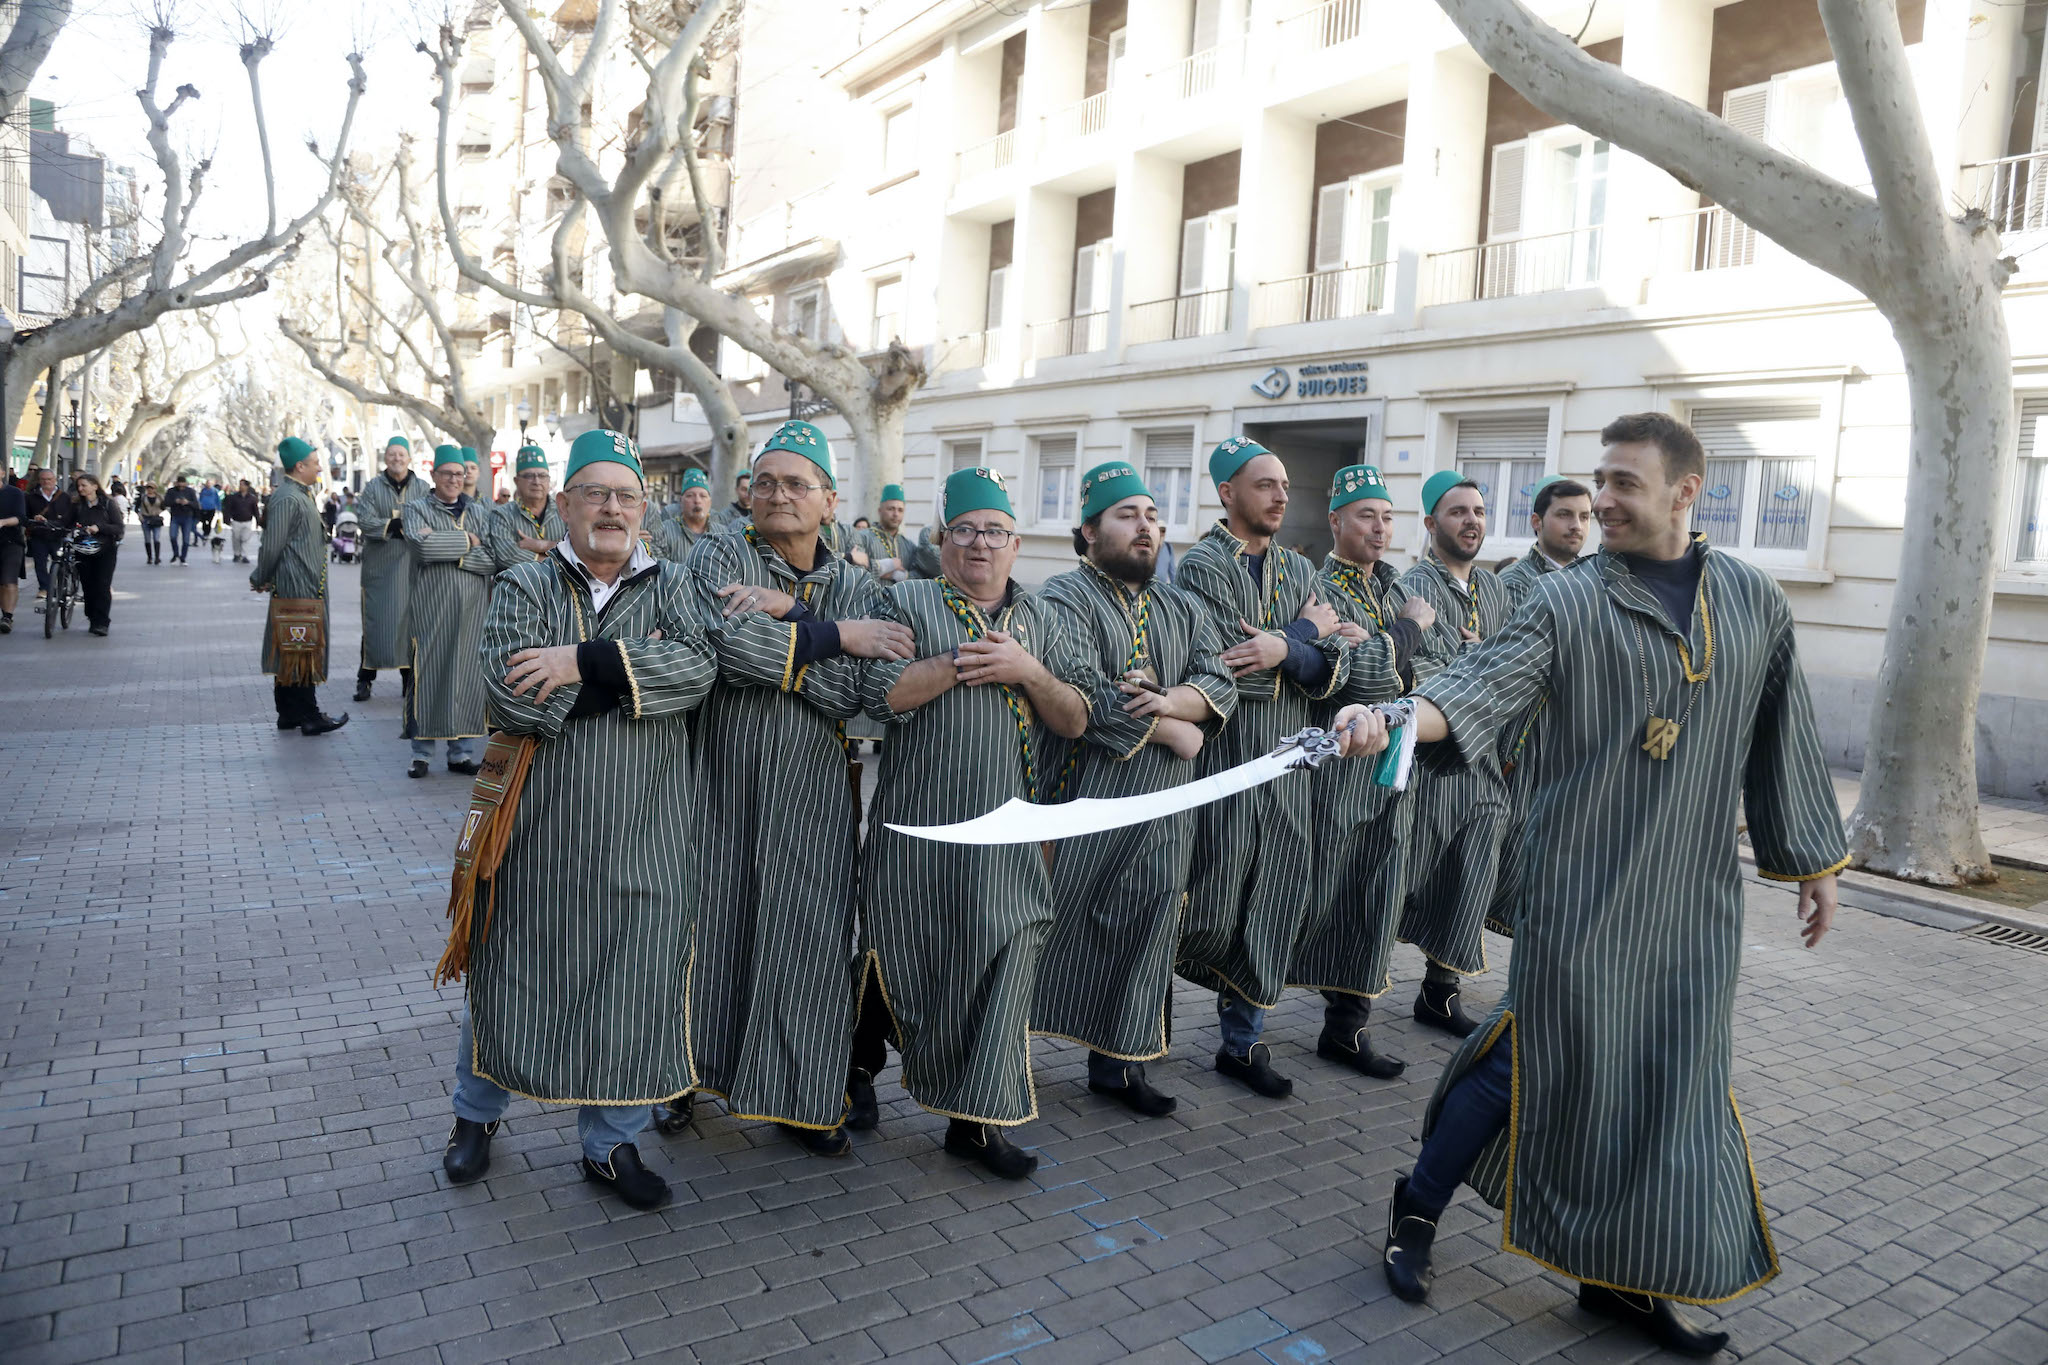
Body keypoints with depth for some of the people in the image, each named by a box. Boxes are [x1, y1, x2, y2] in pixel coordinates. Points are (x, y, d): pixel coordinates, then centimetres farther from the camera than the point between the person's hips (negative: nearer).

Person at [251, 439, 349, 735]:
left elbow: (272, 546, 22)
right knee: (301, 651, -4)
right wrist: (261, 580, -5)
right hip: (296, 587, -10)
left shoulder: (300, 494, 16)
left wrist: (262, 579, 21)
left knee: (290, 652, 14)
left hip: (305, 587, 10)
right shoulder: (287, 498, -16)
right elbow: (272, 545, -17)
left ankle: (288, 713, 21)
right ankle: (309, 717, 1)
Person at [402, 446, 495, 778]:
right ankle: (421, 753, 9)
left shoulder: (480, 513, 12)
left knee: (469, 676, 2)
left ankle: (462, 753, 11)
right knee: (426, 675, -2)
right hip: (429, 608, -2)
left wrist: (445, 548, -10)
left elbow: (492, 559, -3)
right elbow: (421, 544, -16)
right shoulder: (417, 509, 6)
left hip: (472, 610, 2)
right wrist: (466, 541, -7)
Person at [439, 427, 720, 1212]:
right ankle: (478, 1114, 40)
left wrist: (584, 662, -21)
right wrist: (633, 667, -14)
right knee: (511, 972, 14)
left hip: (640, 834, 1)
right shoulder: (524, 587, 1)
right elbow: (514, 698, -16)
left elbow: (698, 669, -15)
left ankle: (611, 1142, 27)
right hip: (538, 825, 0)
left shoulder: (671, 586, 5)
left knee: (631, 982, 8)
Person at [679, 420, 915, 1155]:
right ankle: (691, 1071, 34)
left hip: (810, 794, 2)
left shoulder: (855, 587, 5)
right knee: (708, 927, 10)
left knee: (805, 941, 6)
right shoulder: (719, 558, -2)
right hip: (720, 783, -1)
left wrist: (783, 615, -17)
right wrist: (834, 635, -17)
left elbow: (846, 694, -10)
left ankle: (801, 1097, 23)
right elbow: (725, 646, -23)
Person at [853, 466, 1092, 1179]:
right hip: (918, 827, -3)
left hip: (1007, 833, 3)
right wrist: (969, 660, -14)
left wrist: (1027, 671, -9)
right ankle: (862, 1068, 37)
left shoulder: (1039, 619, 13)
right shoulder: (908, 604, 2)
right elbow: (880, 693, -14)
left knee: (999, 966, 3)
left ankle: (976, 1120, 16)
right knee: (902, 961, 7)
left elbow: (1075, 721, 7)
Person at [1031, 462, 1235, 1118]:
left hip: (1162, 809, 6)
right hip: (1080, 800, -5)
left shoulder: (1183, 609, 15)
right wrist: (1175, 733, -11)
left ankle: (1117, 1062, 23)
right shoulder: (1064, 597, -7)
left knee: (1141, 929, 10)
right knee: (1053, 924, 3)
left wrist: (1170, 700, -18)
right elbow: (1086, 697, -19)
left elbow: (1222, 685, 4)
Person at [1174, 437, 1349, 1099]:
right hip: (1222, 762, -6)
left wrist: (1283, 650, -17)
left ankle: (1243, 1040, 22)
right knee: (1213, 905, -3)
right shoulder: (1202, 564, -5)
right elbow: (1228, 667, -18)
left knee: (1272, 908, 8)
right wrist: (1306, 631, -5)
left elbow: (1335, 667, 4)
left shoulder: (1300, 570, 15)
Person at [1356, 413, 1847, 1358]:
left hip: (1695, 897, 4)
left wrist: (1812, 860, 17)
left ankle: (1623, 1277, 26)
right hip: (1582, 883, -4)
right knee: (1542, 1056, -1)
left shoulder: (1754, 601, 7)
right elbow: (1483, 684, -22)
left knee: (1675, 1077, 8)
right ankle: (1418, 1207, 22)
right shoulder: (1567, 600, -6)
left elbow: (1781, 740, 13)